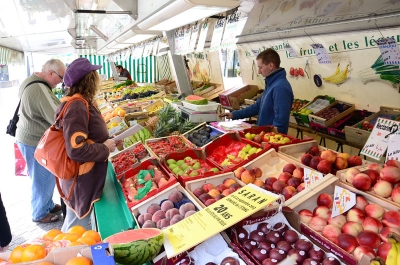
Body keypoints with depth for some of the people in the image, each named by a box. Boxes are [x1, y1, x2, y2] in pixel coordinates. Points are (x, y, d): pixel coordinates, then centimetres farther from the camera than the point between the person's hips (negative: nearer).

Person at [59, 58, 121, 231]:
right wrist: (105, 148, -20)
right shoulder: (76, 107, -25)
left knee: (74, 224, 27)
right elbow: (76, 150, -32)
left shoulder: (83, 103, 6)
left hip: (86, 178, 10)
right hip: (81, 181, -10)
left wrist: (109, 141, 4)